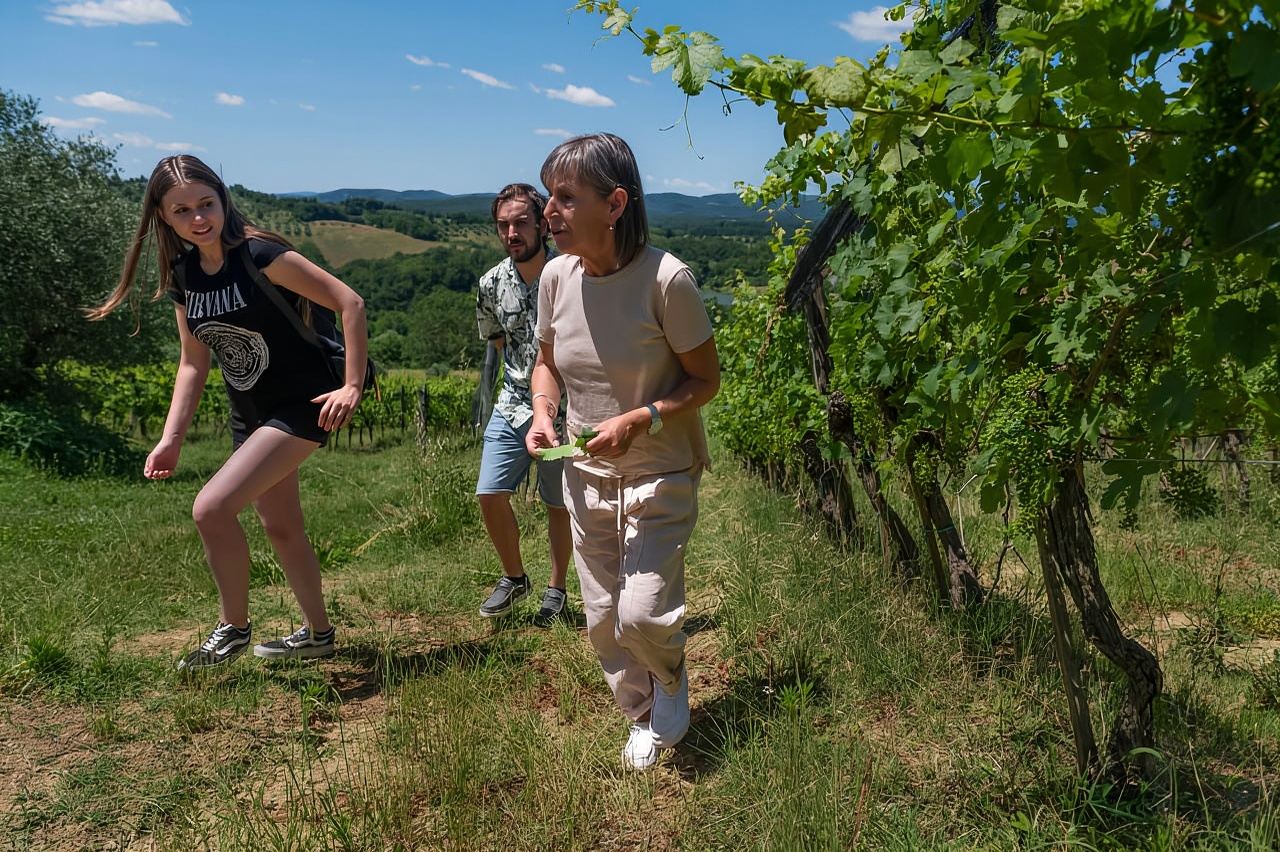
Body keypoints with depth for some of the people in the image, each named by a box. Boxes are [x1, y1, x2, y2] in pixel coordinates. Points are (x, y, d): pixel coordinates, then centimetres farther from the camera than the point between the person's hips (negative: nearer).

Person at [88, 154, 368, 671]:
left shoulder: (260, 255, -20)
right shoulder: (182, 277, 2)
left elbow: (350, 304, -20)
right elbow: (194, 364, 8)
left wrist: (352, 386, -20)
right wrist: (171, 439, 1)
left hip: (300, 406, -8)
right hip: (250, 414, 8)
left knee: (211, 507, -18)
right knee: (280, 526, 17)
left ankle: (233, 628, 4)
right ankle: (317, 633, 35)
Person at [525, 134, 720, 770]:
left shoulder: (666, 279, -22)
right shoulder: (557, 276, -7)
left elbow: (705, 379, -13)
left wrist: (637, 421, -27)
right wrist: (542, 414, -11)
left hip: (660, 473, -5)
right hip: (586, 473, 5)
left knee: (642, 615, -13)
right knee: (602, 620, 13)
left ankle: (672, 678, 25)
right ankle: (644, 717, 40)